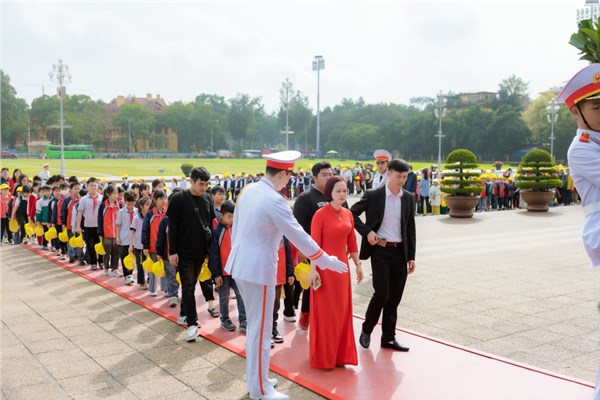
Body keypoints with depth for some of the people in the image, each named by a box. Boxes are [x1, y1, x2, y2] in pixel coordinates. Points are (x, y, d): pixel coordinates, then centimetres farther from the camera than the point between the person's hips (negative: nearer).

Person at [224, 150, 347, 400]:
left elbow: (235, 228, 13)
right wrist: (327, 261, -8)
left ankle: (255, 377, 34)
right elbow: (298, 236, -17)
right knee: (261, 329, 3)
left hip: (241, 264, 9)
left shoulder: (248, 191, 5)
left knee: (255, 325, 21)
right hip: (258, 268, -9)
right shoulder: (275, 201, -20)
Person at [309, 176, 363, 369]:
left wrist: (358, 264, 12)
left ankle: (339, 353, 27)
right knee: (324, 312, 3)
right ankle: (322, 356, 17)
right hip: (325, 267, -6)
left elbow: (352, 242, 12)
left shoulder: (348, 214, 7)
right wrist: (313, 270, -16)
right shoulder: (320, 214, -12)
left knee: (342, 310, 12)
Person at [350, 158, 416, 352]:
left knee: (394, 297, 7)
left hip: (400, 251, 4)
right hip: (380, 250, -4)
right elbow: (352, 213, 1)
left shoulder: (408, 198, 7)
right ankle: (366, 330, 15)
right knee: (382, 293, -8)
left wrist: (411, 257, 6)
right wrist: (367, 231, -11)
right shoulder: (373, 195, -5)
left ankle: (388, 337, 18)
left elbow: (410, 229, 10)